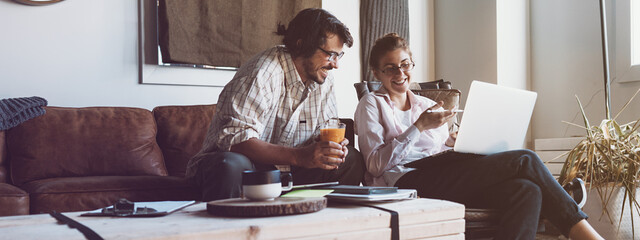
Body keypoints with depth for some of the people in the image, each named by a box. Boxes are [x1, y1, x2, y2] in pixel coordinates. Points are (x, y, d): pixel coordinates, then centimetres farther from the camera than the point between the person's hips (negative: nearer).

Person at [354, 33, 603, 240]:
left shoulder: (428, 105, 29)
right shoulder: (371, 105, 11)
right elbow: (376, 164, -3)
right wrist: (418, 127, -10)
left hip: (442, 179, 7)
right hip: (408, 181, -7)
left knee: (527, 191, -25)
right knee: (525, 161, -19)